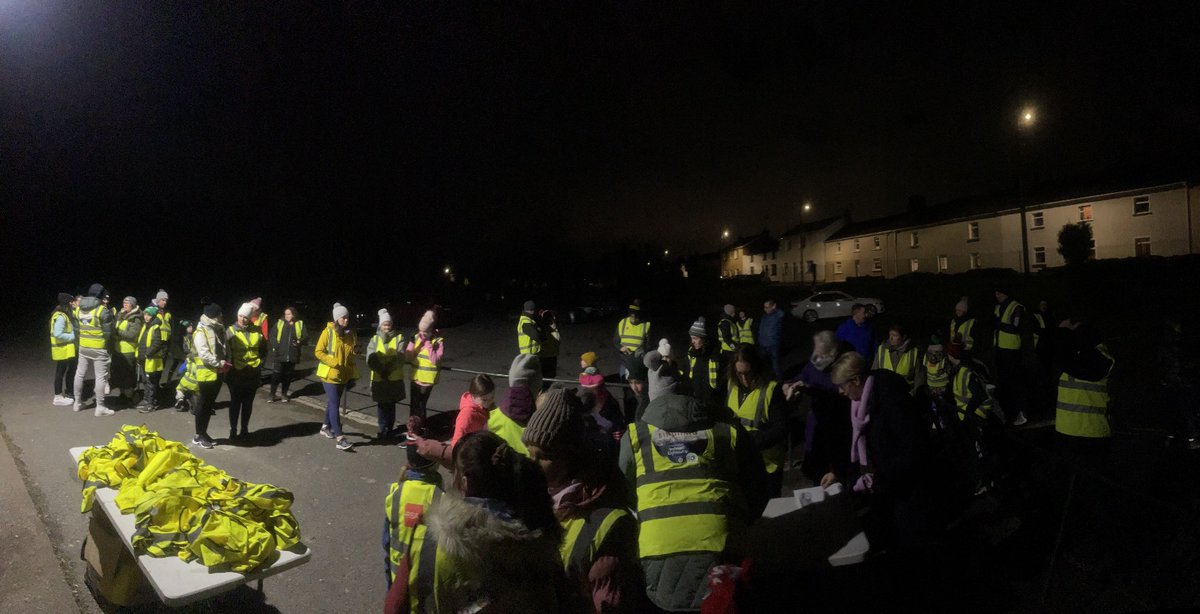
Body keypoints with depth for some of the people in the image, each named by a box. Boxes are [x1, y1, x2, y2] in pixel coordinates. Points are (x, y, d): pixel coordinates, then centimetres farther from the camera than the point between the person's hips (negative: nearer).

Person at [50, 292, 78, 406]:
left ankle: (68, 393, 26)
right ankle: (58, 397, 8)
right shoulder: (60, 316, -20)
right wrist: (73, 336, -17)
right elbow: (58, 334, -26)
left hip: (67, 349, 10)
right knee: (61, 372, -1)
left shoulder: (65, 314, 10)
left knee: (71, 369, 15)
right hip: (62, 349, -10)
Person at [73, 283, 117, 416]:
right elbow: (107, 332, -14)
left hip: (83, 347, 7)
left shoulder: (79, 308, 5)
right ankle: (100, 407, 0)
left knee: (80, 374, 17)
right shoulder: (102, 310, -14)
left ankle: (77, 403, 27)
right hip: (98, 348, -6)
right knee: (101, 376, -1)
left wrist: (82, 338, 16)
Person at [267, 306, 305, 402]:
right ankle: (272, 395, 13)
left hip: (292, 355, 1)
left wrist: (299, 342, -16)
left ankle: (284, 394, 24)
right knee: (276, 374, -1)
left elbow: (304, 338, 4)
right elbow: (272, 336, 3)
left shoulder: (300, 324, 5)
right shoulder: (279, 323, 4)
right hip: (279, 355, -1)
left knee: (287, 376, 10)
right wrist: (275, 345, -13)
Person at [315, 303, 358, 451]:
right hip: (330, 374, -6)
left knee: (332, 402, 19)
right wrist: (333, 362, -20)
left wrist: (355, 352, -2)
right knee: (334, 404, -10)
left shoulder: (350, 333, 4)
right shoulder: (328, 332, -11)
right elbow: (318, 352, -12)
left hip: (343, 375, 6)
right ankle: (340, 439, -13)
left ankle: (326, 427, 39)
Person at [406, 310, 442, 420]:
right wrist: (419, 342, -15)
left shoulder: (439, 341, -13)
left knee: (421, 405, 1)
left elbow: (435, 360, -21)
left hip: (427, 378, -5)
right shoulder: (416, 337, 1)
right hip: (415, 376, 5)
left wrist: (428, 343, -22)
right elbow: (409, 356, -5)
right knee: (413, 404, 14)